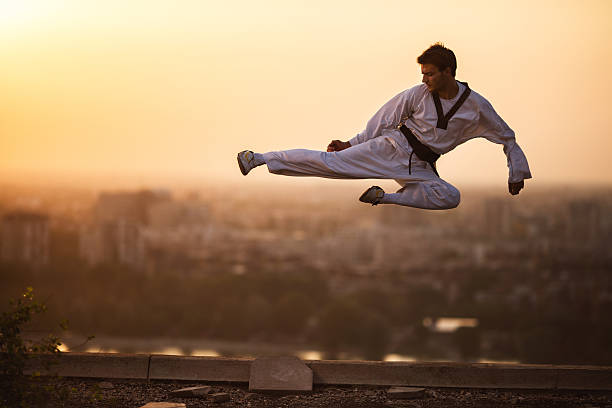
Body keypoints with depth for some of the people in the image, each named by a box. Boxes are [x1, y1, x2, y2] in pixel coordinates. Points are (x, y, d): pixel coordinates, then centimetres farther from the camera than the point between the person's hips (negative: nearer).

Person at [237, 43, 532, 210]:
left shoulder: (476, 106, -7)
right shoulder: (419, 94, -7)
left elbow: (507, 138, 6)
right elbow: (386, 116, 4)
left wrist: (517, 173, 3)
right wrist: (353, 142, 7)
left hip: (419, 167, 2)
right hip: (393, 147, -2)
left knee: (449, 198, -26)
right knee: (332, 162, -14)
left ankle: (386, 197, -16)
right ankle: (257, 159, -11)